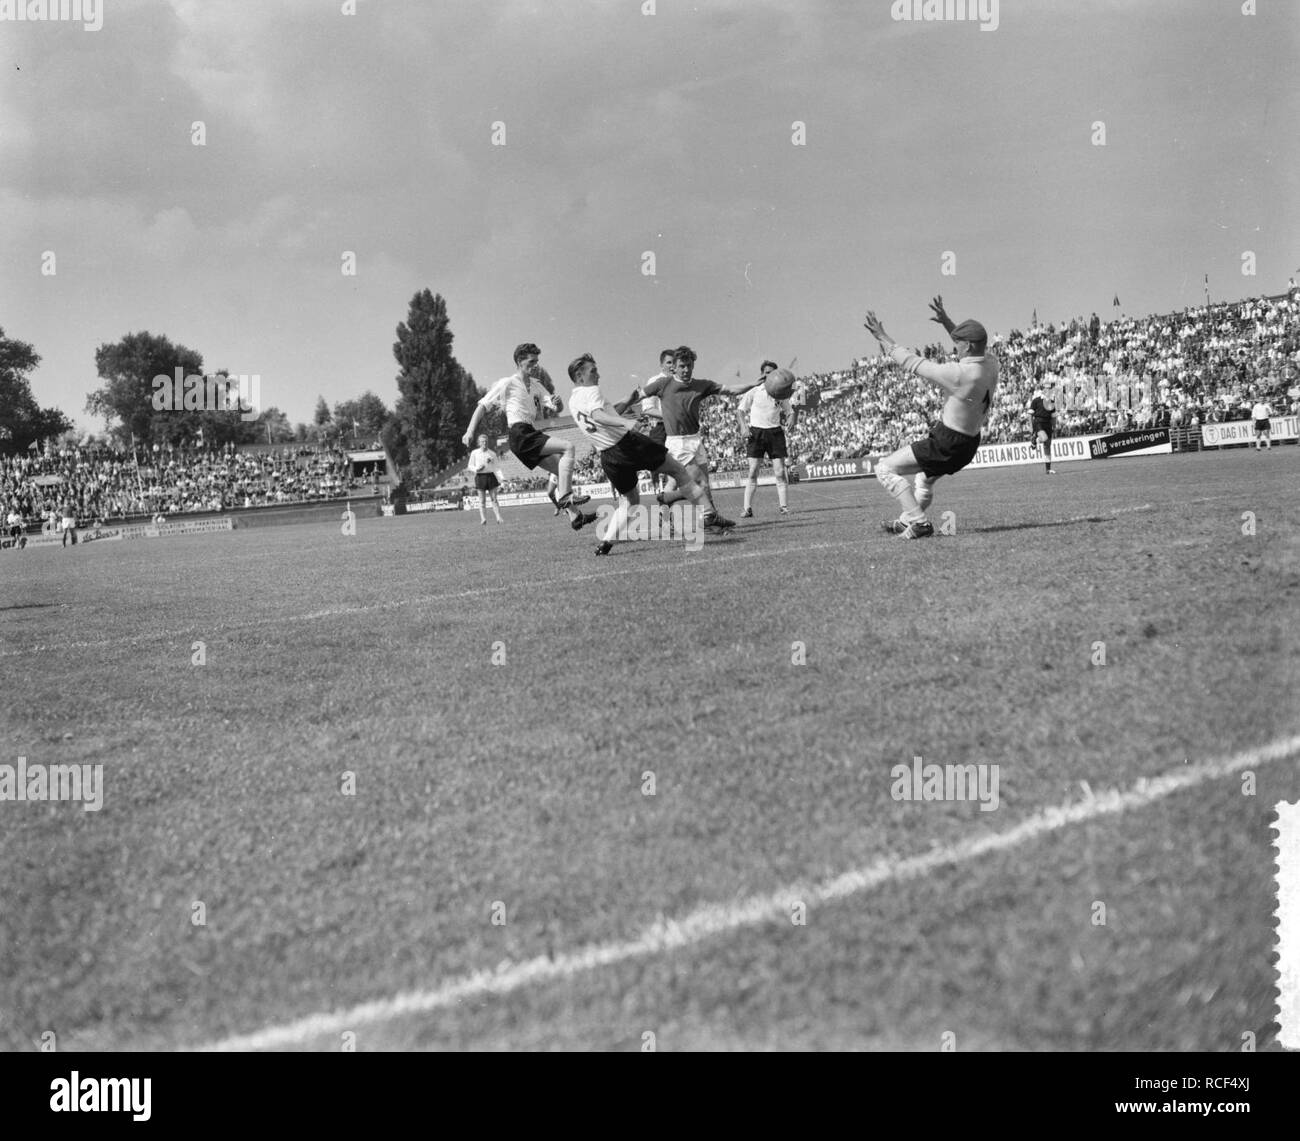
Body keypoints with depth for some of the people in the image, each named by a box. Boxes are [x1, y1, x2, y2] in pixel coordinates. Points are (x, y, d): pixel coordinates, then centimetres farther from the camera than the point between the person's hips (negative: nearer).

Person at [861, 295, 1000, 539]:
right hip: (970, 445, 9)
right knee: (925, 479, 35)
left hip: (945, 444, -9)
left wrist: (884, 339, -10)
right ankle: (906, 521, 49)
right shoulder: (991, 363, -4)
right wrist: (946, 321, 18)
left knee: (885, 468, -2)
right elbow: (975, 349, 21)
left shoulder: (959, 373, -27)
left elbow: (913, 364, -20)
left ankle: (919, 521, -9)